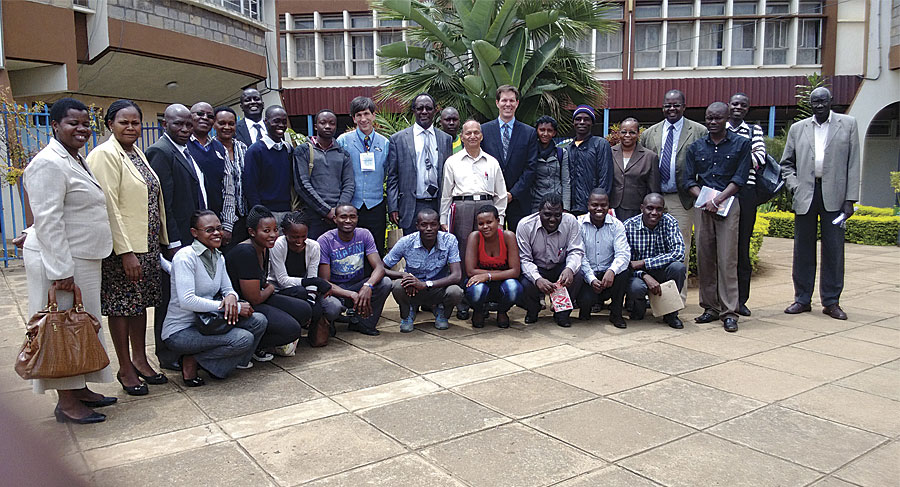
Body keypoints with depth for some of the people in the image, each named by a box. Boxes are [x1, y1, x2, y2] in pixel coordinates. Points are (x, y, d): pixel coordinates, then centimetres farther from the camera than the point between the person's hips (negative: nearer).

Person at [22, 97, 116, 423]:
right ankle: (66, 403, 7)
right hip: (61, 261, -10)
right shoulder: (49, 164, -16)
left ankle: (79, 389, 26)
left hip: (83, 258, 10)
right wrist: (61, 271, -23)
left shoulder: (75, 160, 15)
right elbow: (47, 220, -21)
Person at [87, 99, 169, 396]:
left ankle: (140, 360, 26)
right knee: (122, 305, 2)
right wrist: (126, 252, -21)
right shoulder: (105, 155, -12)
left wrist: (163, 241, 14)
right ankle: (125, 369, 14)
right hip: (122, 247, -8)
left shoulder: (137, 153, 14)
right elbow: (109, 206, -18)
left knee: (140, 302, 14)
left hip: (147, 244, 8)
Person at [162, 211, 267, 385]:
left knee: (258, 321, -10)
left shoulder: (218, 257, 8)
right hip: (180, 332, -8)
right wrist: (231, 307, -25)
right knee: (243, 339, -25)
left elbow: (228, 289, 12)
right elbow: (186, 301, -26)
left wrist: (231, 297, -16)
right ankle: (192, 360, -6)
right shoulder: (185, 256, -17)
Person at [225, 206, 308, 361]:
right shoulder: (245, 253, -24)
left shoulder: (263, 249, 5)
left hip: (256, 301, 10)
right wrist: (270, 289, -3)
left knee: (304, 310, 1)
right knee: (292, 329, -22)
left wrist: (267, 286, 1)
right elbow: (254, 298, -22)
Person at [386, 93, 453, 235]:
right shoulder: (398, 139, 4)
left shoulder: (445, 139, 11)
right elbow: (392, 177, 3)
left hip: (439, 207, 2)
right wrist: (393, 208, -4)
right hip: (411, 208, -2)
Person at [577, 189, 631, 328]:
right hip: (586, 275, -2)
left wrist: (612, 271, -33)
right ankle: (585, 310, 12)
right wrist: (591, 279, -24)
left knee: (624, 271, -30)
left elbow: (623, 253, -12)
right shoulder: (579, 224, -3)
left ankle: (616, 313, -8)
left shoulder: (616, 225, 1)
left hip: (608, 275, 2)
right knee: (586, 299, -30)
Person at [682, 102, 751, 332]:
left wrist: (717, 200, -14)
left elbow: (739, 179, -2)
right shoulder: (696, 147, 13)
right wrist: (704, 200, -8)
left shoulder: (741, 144, 6)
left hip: (728, 205, -3)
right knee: (704, 258, 3)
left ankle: (729, 312, -4)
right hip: (702, 207, 3)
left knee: (727, 259, -7)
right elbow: (688, 180, 8)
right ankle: (710, 308, 12)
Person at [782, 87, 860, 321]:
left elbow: (853, 163, 2)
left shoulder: (848, 124, 7)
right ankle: (802, 299, 16)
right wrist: (794, 186, -2)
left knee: (834, 249, 2)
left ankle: (831, 301, 12)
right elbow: (786, 163, 15)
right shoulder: (797, 128, 11)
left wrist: (850, 199, -4)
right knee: (803, 249, 6)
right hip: (805, 196, 1)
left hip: (834, 196, -1)